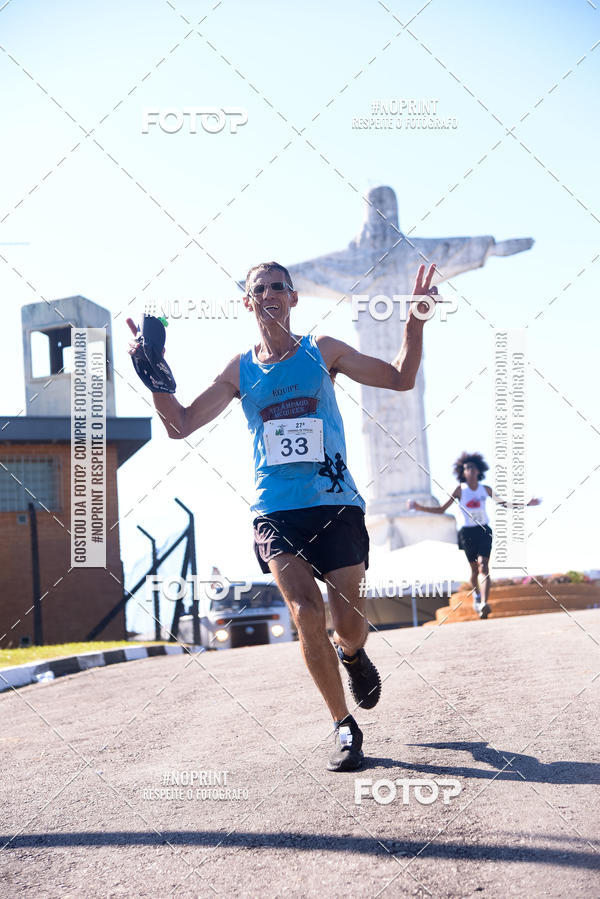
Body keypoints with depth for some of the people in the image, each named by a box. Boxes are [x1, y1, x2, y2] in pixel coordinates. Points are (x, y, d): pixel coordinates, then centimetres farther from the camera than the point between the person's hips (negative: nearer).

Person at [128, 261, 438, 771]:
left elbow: (401, 379, 8)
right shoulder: (241, 371, 9)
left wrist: (416, 321, -4)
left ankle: (352, 654, 37)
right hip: (276, 512, 0)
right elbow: (180, 426, 9)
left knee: (351, 625, -2)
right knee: (307, 615, -17)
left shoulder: (323, 352, 6)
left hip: (336, 504, 0)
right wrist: (155, 374, -4)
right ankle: (344, 725, -1)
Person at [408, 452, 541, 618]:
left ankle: (484, 604, -32)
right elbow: (441, 509, 3)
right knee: (474, 569, 9)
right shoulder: (460, 490, 0)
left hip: (484, 531, 0)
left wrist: (526, 504, 11)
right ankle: (476, 595, 39)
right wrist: (419, 507, -9)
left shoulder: (485, 489, 4)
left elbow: (503, 504, 17)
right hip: (468, 532, 0)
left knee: (483, 566, -18)